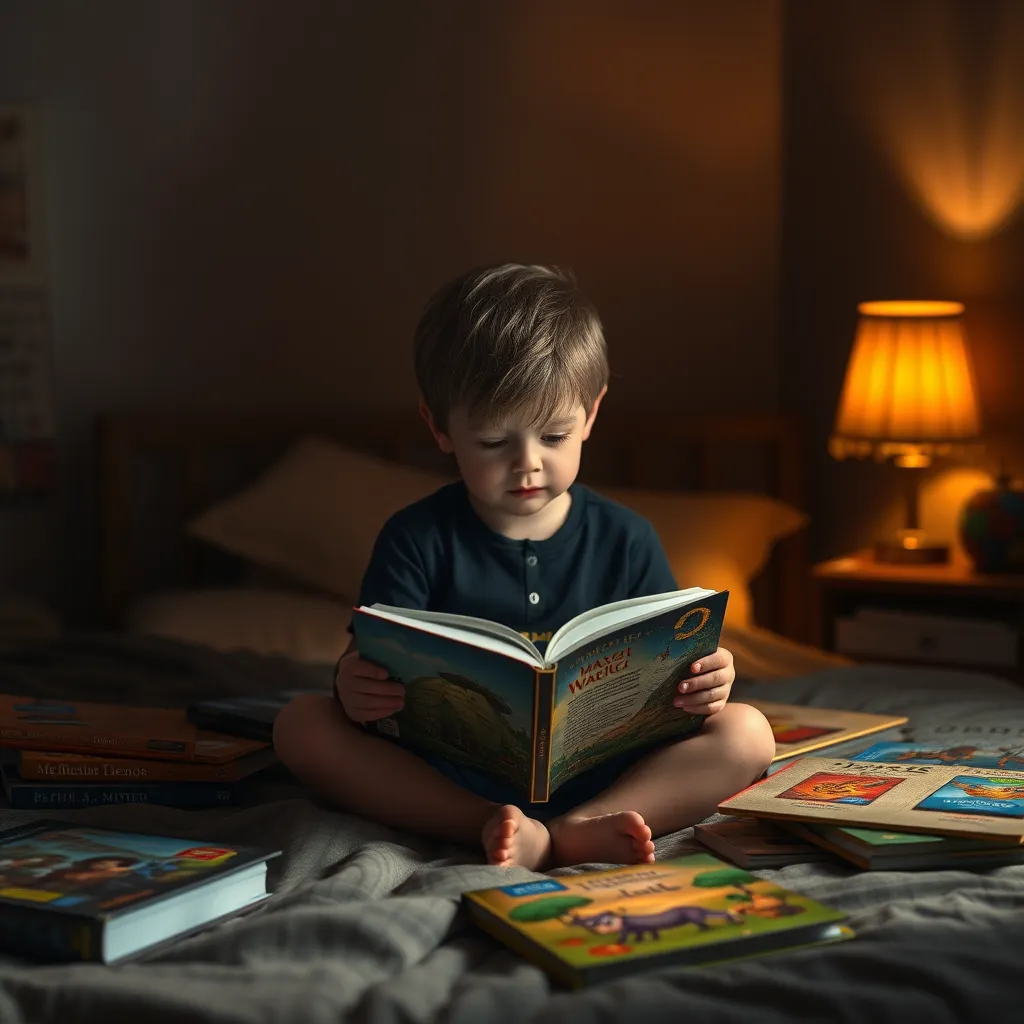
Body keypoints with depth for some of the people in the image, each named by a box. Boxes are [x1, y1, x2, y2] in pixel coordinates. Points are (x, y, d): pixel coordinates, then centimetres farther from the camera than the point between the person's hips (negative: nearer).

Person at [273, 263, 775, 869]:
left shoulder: (625, 540, 7)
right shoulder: (419, 540, 2)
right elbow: (377, 665, -4)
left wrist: (703, 683, -18)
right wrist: (353, 686, -30)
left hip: (597, 777, 1)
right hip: (446, 780, -1)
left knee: (747, 734, -18)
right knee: (303, 724, -22)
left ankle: (571, 831, -36)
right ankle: (488, 826, -37)